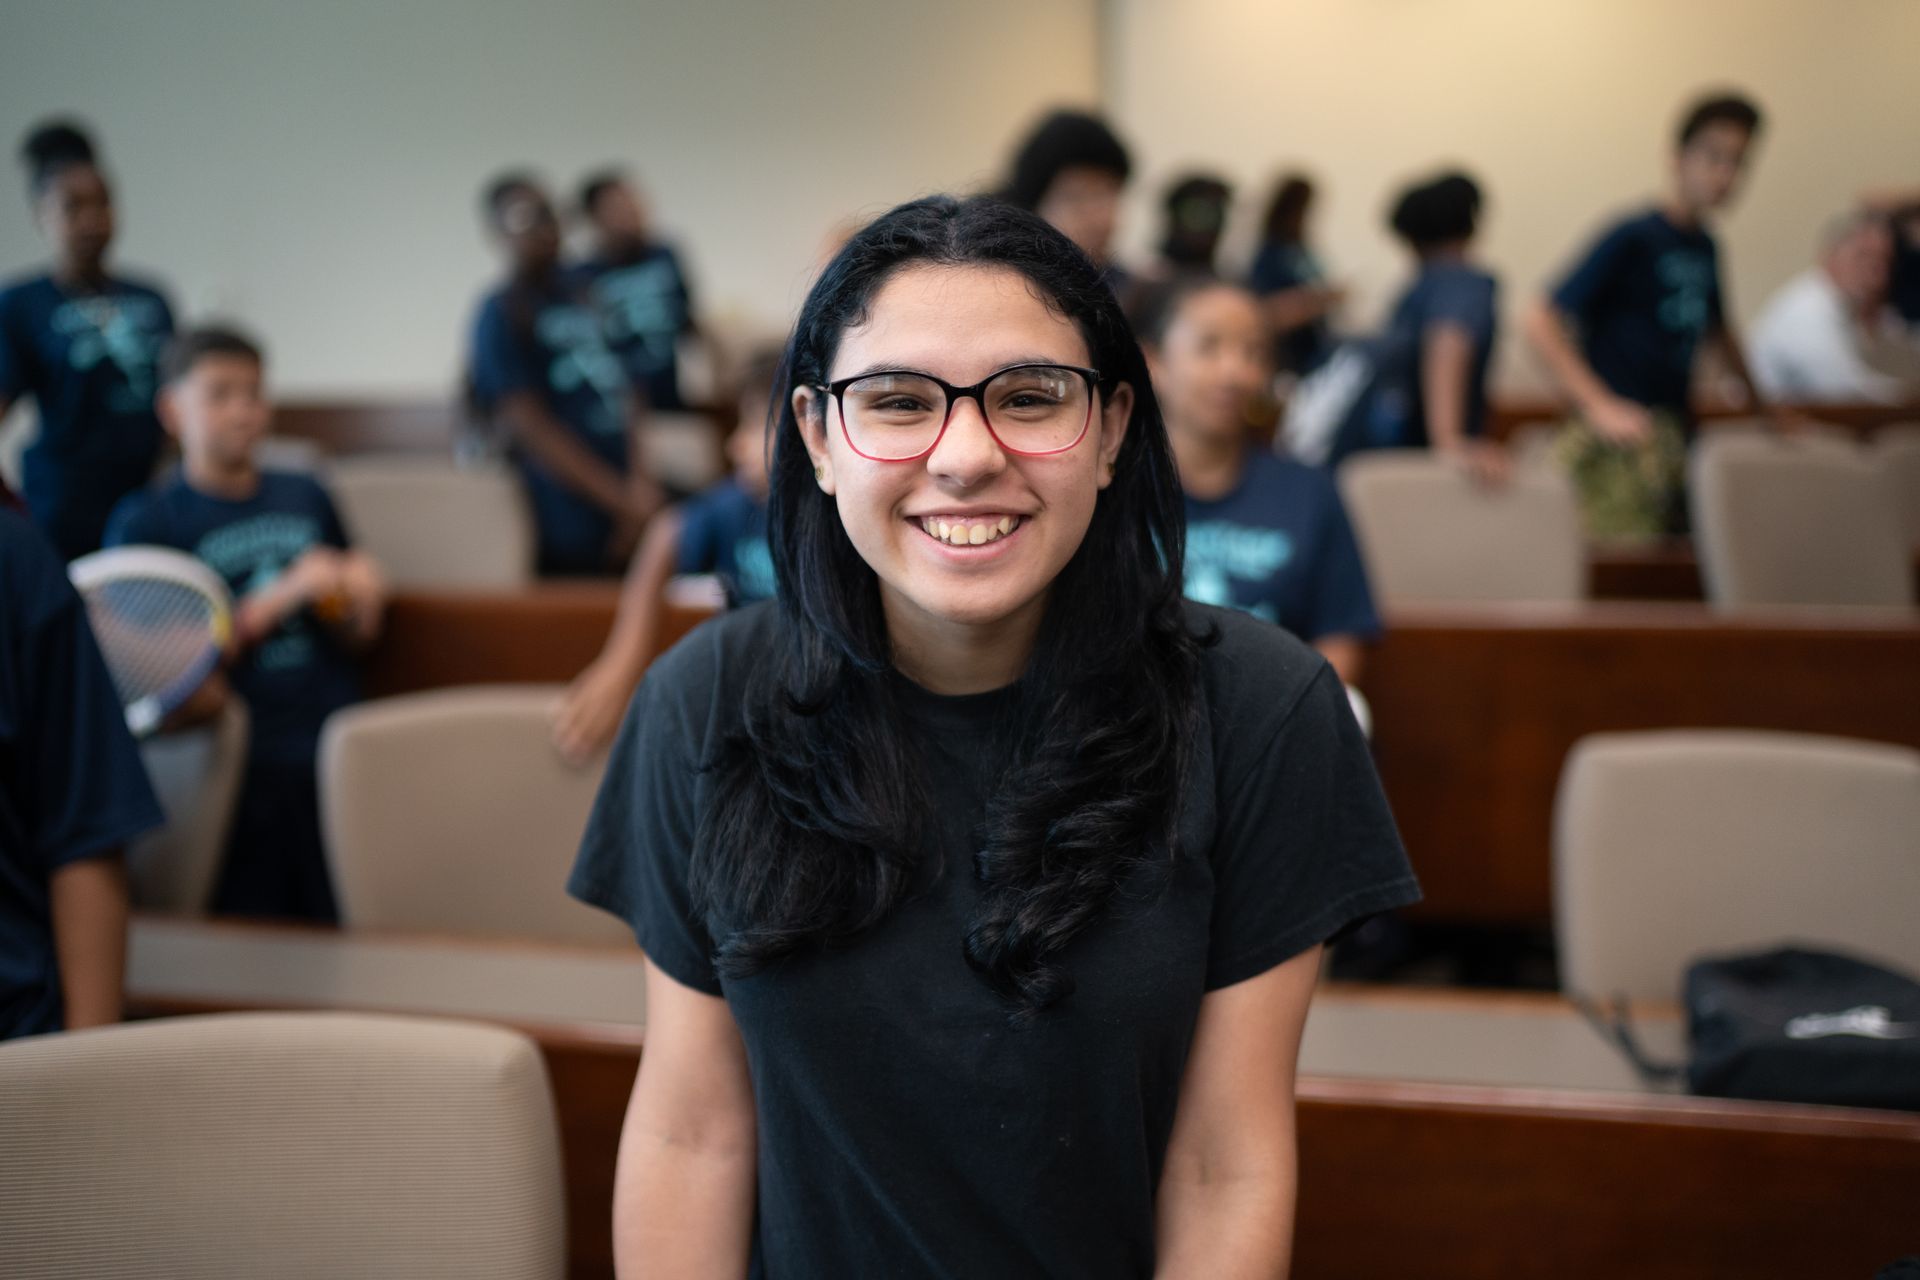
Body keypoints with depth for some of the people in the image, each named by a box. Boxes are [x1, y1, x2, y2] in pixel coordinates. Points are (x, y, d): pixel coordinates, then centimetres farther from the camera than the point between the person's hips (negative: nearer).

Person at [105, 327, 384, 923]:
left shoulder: (305, 496, 14)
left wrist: (361, 600, -4)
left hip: (337, 754, 4)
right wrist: (284, 594, -14)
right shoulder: (144, 523, 1)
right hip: (243, 765, -4)